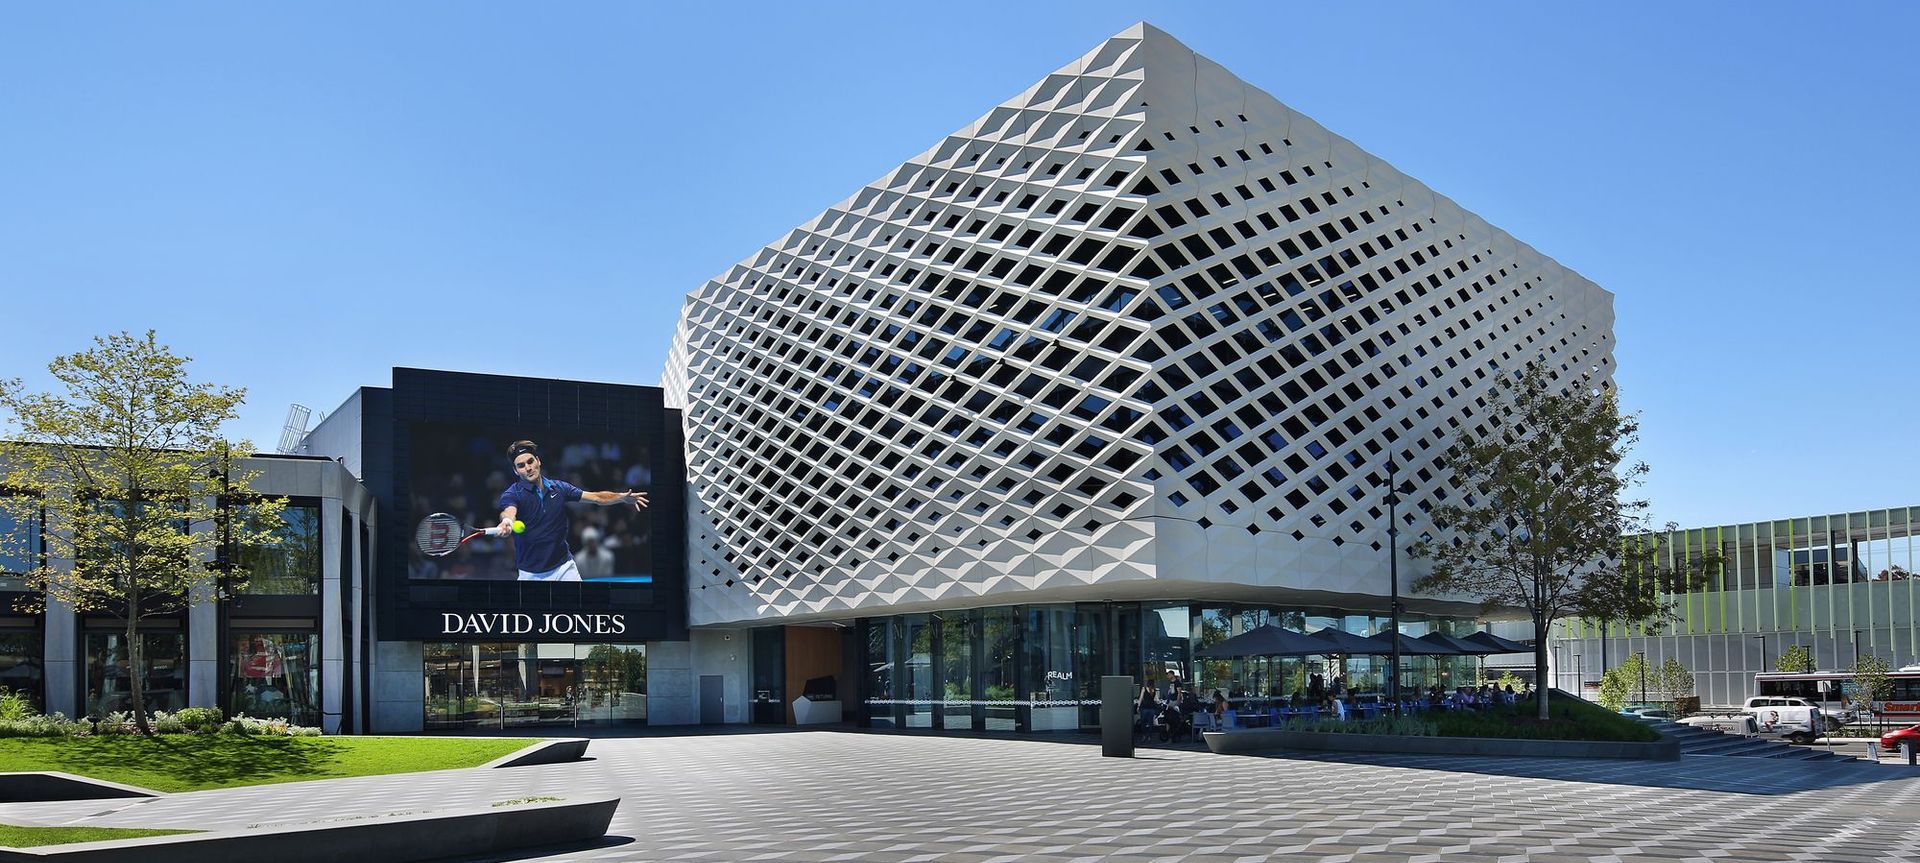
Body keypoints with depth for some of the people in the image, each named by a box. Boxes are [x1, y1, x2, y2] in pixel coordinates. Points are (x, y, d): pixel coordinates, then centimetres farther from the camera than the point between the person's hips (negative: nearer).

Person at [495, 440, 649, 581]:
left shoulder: (558, 487, 3)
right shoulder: (511, 495, -10)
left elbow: (597, 497, 5)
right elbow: (509, 511, -33)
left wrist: (623, 497, -12)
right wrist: (506, 521, -57)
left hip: (565, 567, 3)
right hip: (531, 574, -2)